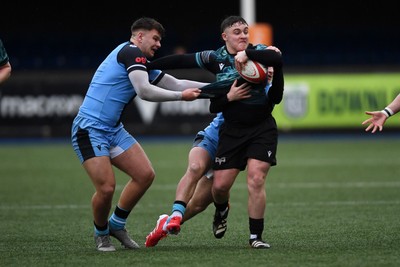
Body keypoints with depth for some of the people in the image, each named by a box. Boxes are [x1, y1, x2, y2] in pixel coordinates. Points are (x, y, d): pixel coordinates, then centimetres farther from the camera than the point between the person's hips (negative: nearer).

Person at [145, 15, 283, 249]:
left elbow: (277, 58, -26)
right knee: (220, 185, 0)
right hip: (232, 129, 2)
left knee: (256, 180, -13)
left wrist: (247, 54, -27)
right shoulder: (215, 59, 1)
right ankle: (222, 211, 37)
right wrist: (148, 65, 10)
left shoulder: (258, 52, -5)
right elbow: (182, 61, 8)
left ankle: (256, 237, -1)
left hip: (262, 128, -2)